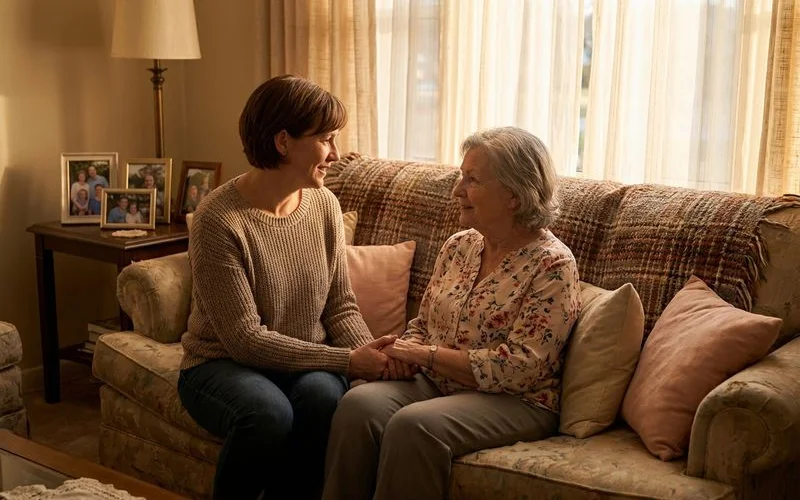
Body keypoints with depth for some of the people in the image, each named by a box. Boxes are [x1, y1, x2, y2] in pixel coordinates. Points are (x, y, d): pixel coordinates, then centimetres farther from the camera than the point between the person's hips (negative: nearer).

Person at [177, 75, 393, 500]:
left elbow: (341, 307, 4)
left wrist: (369, 353, -17)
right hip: (223, 365, -4)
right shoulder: (219, 220, -19)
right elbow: (245, 339, -21)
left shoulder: (324, 205, -1)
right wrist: (346, 360, -23)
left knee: (323, 395, -30)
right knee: (269, 412, -35)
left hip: (307, 364, 4)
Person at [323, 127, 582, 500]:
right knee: (359, 403, -22)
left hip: (515, 402, -6)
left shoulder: (553, 265, -11)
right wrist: (405, 350, -6)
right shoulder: (458, 246, 10)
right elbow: (422, 323, 19)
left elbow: (518, 367, -18)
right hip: (437, 384, 6)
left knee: (414, 425, -33)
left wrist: (426, 355, -15)